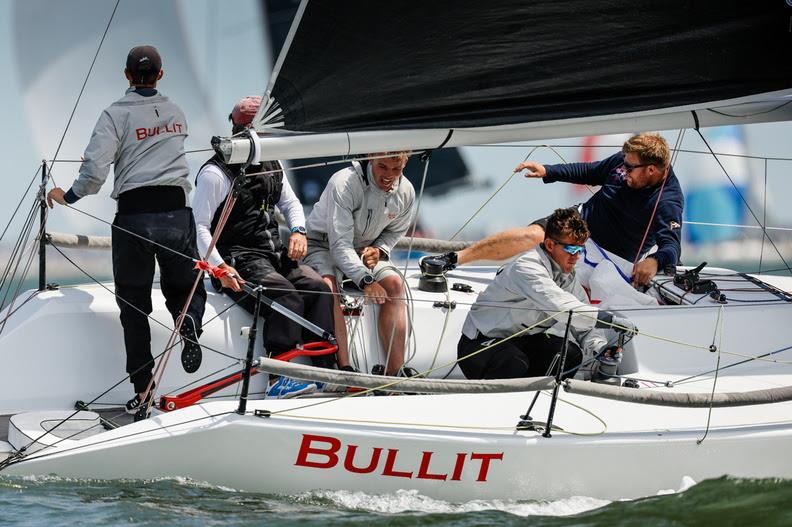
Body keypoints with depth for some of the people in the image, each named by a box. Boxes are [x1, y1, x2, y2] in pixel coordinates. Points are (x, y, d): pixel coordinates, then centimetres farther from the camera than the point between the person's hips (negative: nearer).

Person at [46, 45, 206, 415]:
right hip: (177, 213, 3)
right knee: (184, 287, 19)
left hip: (134, 215, -3)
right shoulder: (176, 114, 13)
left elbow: (95, 171, -12)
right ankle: (189, 322, -18)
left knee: (134, 306, 6)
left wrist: (68, 196, 6)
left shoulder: (117, 114, -2)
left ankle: (142, 390, 2)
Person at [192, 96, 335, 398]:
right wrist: (220, 267, -23)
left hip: (274, 254, 7)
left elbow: (291, 203, 28)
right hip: (238, 259, -7)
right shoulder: (215, 174, -9)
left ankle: (324, 372, -19)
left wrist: (298, 231, 5)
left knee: (319, 288, -16)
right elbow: (199, 226, -12)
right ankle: (279, 379, -34)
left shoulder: (272, 166, 16)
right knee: (286, 295, -31)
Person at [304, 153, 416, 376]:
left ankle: (394, 370, -20)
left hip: (363, 250, 6)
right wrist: (366, 280, -40)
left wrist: (379, 250, -10)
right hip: (322, 245, -6)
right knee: (327, 284, -35)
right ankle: (344, 368, -41)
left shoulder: (406, 192, -8)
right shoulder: (344, 184, -28)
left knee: (394, 282, -19)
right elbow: (340, 243, -31)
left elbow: (395, 231, 13)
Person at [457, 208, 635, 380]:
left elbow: (584, 324, 1)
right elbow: (559, 305, -41)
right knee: (516, 366, -37)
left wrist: (599, 349, -22)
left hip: (523, 341, 8)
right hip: (481, 344, -8)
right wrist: (609, 319, -45)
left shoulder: (569, 278, 5)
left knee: (571, 355, -16)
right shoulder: (527, 268, -25)